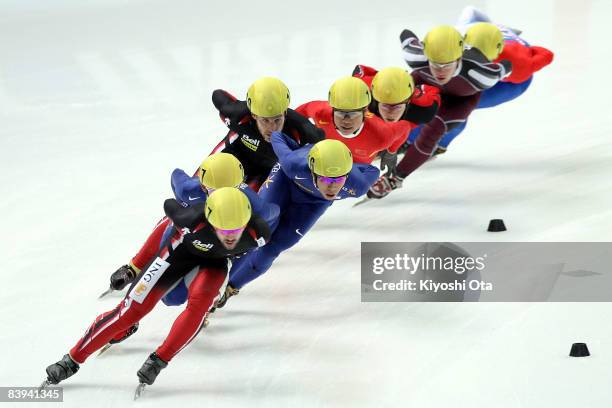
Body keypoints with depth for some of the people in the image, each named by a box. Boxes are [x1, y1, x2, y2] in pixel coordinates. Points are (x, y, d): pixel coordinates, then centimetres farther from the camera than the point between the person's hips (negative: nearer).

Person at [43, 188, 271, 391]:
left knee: (199, 302, -30)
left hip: (216, 262, 1)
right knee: (132, 310, -5)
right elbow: (169, 205, -17)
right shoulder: (194, 221, -41)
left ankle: (159, 361, -15)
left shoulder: (258, 233, -36)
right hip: (182, 250, -1)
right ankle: (72, 360, 8)